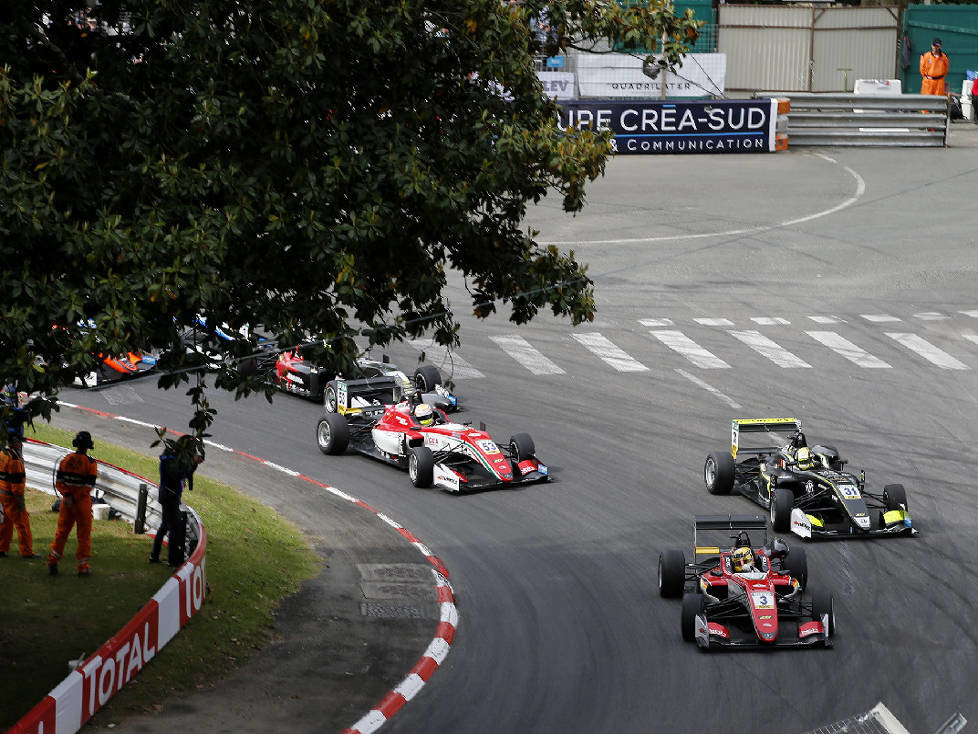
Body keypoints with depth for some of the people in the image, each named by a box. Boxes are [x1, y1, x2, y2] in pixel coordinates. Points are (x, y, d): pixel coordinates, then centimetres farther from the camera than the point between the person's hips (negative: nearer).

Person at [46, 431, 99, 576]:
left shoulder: (66, 460, 1)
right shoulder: (91, 463, -11)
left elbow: (58, 482, -3)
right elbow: (89, 486, -15)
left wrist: (68, 496, -9)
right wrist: (73, 498, -9)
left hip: (67, 501, 4)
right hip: (83, 503, -4)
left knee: (61, 531, 14)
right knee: (84, 534, 6)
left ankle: (52, 562, 13)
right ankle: (83, 566, 8)